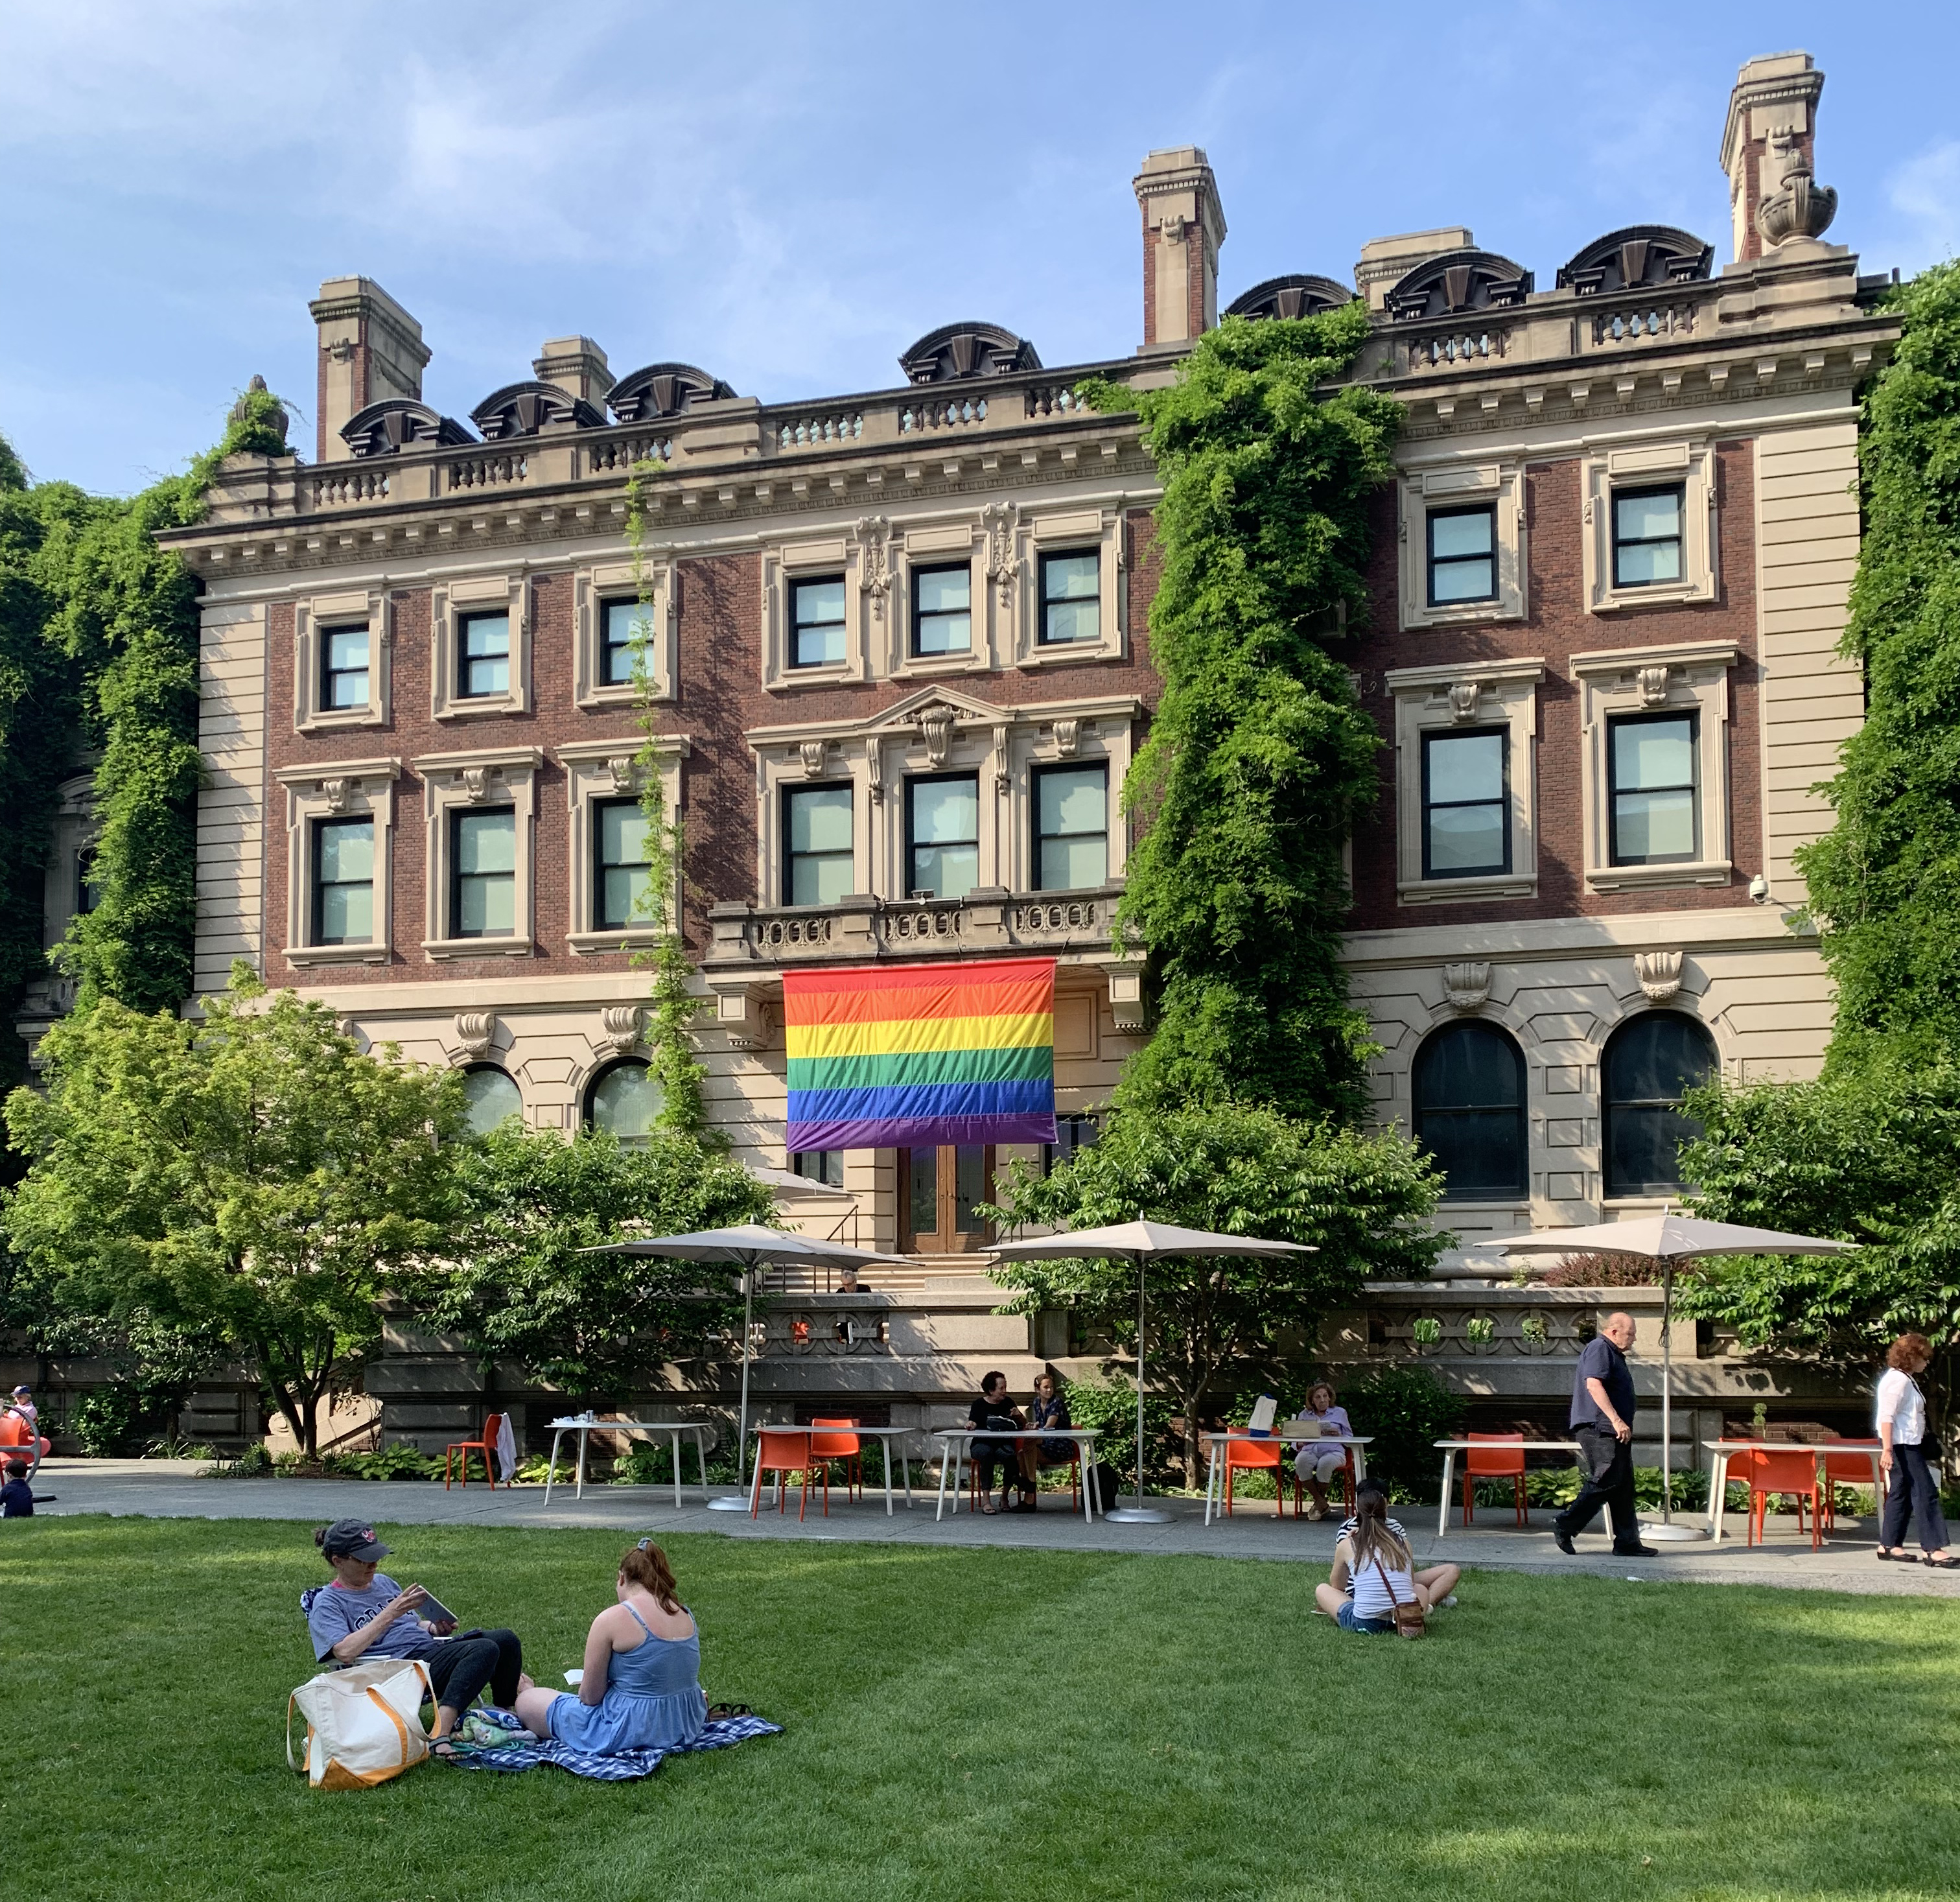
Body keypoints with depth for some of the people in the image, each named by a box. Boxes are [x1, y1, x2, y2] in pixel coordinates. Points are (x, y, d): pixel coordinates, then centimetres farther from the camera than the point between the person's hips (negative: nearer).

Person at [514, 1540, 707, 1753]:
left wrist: (584, 1689, 11)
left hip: (629, 1732, -7)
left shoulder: (611, 1620, -16)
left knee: (526, 1701, 12)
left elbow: (590, 1697, -13)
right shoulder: (686, 1616, 2)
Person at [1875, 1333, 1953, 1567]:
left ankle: (1889, 1546, 15)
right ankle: (1934, 1550, -11)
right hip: (1902, 1445, -11)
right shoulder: (1898, 1380, -16)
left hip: (1909, 1444, 11)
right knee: (1925, 1492, -10)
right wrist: (1887, 1450, -28)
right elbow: (1887, 1416, -22)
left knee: (1901, 1494, 11)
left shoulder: (1905, 1379, 17)